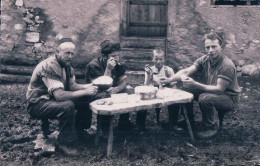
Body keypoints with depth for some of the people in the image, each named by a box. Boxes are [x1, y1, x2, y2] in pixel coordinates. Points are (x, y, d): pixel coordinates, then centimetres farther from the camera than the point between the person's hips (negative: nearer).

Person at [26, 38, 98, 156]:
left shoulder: (66, 65, 3)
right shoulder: (49, 67, -27)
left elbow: (72, 85, 7)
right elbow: (59, 95, -35)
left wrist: (87, 87, -12)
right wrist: (84, 92, -31)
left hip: (53, 100, 9)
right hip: (37, 105, -9)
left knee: (86, 99, 2)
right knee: (67, 106, -35)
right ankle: (65, 143, -19)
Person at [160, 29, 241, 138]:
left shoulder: (227, 66, -25)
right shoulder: (205, 60, -5)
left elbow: (219, 89, -29)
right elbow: (186, 71, -12)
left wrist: (195, 84, -38)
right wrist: (170, 79, -28)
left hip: (229, 98, -7)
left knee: (205, 98, -34)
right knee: (186, 89, -9)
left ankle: (210, 127, -9)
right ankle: (189, 121, 9)